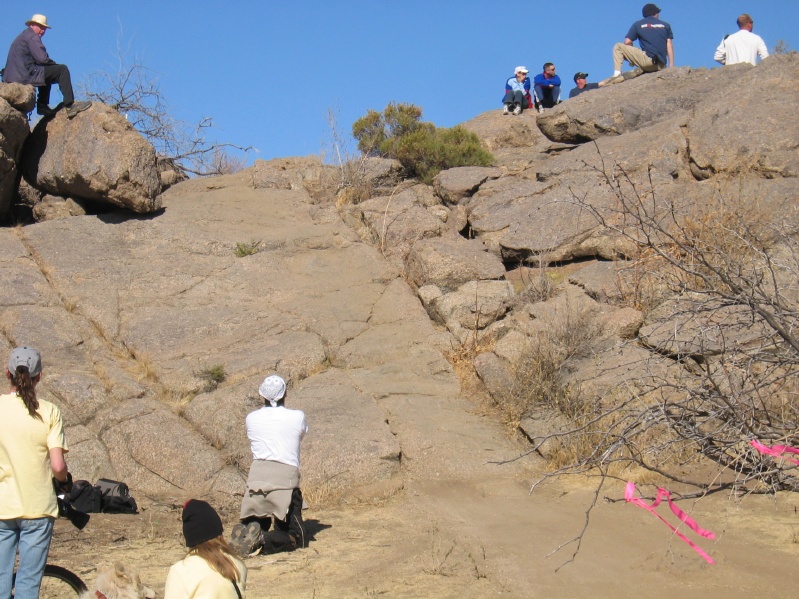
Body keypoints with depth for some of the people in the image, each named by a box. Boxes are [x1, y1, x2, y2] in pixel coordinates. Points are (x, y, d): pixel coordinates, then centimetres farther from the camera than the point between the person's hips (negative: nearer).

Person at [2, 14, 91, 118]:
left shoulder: (22, 36, 26)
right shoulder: (32, 36, -6)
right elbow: (42, 59, -16)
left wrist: (52, 64, 11)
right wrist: (55, 64, 3)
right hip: (26, 74, -10)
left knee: (47, 72, 34)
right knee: (62, 70, -7)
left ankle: (42, 106, 23)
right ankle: (70, 105, -12)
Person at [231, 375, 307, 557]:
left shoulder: (252, 418, 9)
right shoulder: (297, 417, 5)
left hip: (256, 476, 3)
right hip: (286, 476, -3)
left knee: (254, 526, 20)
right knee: (295, 537, 3)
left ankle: (244, 534, -16)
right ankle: (264, 540, -27)